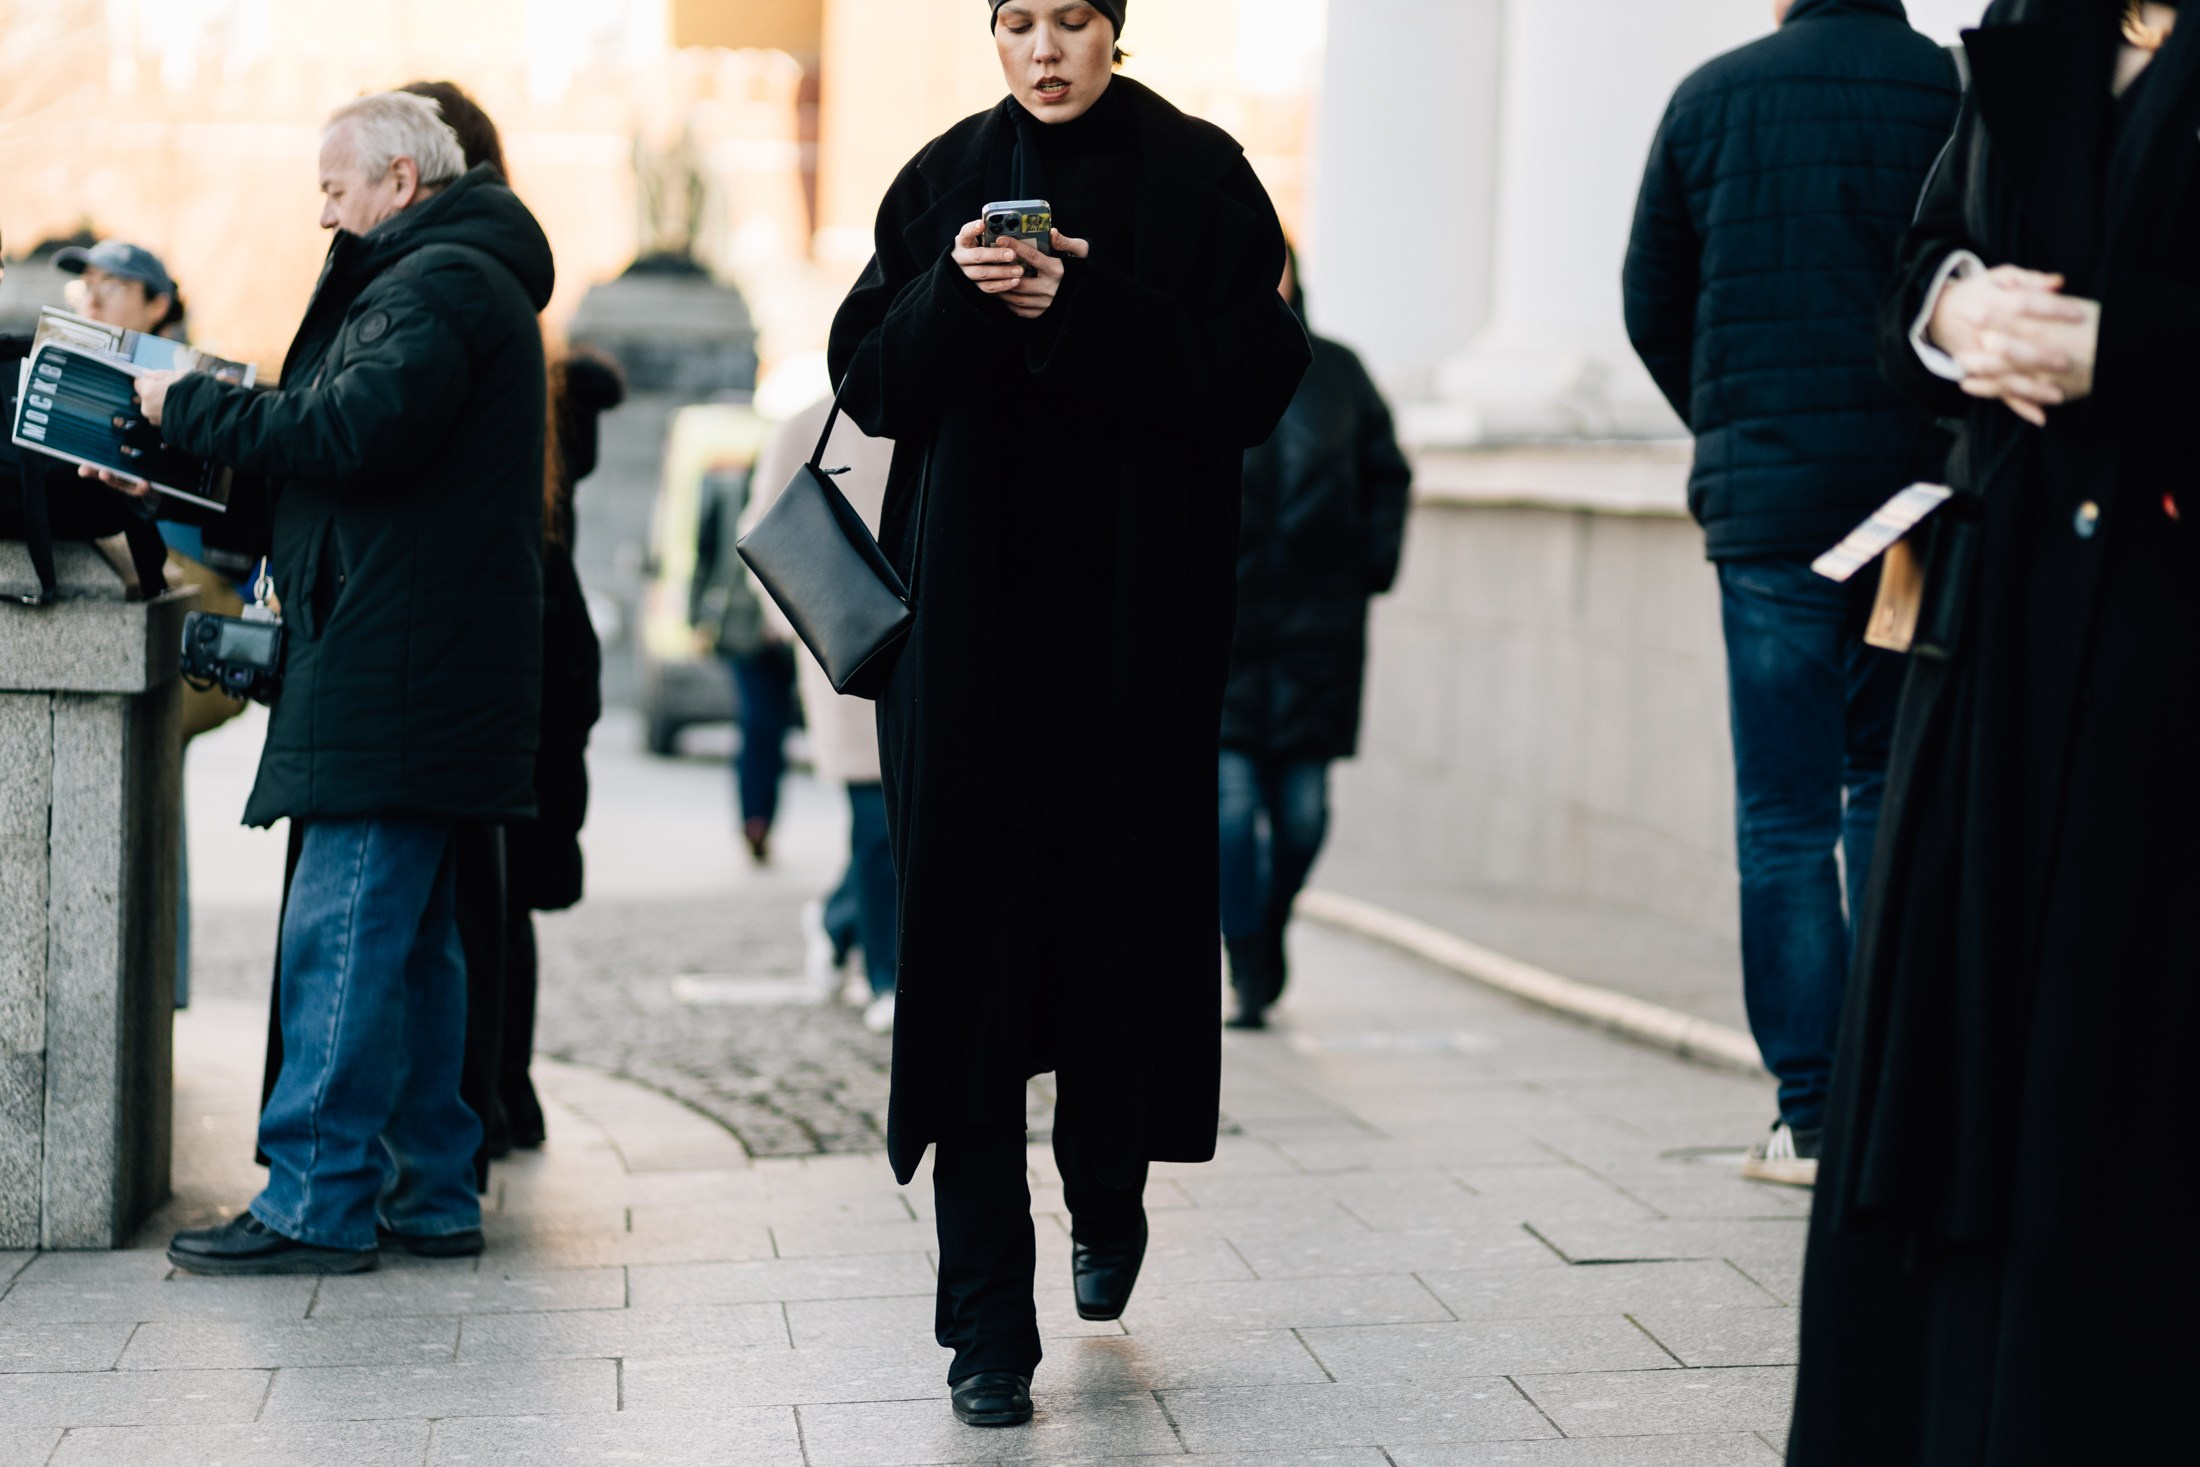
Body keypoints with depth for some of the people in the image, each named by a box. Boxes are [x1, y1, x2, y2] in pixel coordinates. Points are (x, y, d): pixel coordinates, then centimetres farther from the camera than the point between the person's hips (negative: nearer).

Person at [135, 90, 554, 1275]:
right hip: (418, 673, 11)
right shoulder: (453, 279, 24)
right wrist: (189, 472, 16)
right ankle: (428, 1191, 16)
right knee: (408, 934, 12)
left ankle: (317, 1202, -8)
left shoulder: (438, 283, -9)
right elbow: (356, 437, 24)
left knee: (344, 927, -10)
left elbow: (357, 427, -23)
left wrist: (191, 407, -12)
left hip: (396, 670, -11)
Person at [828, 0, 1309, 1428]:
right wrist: (956, 297, -14)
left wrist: (1085, 311, -18)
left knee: (1122, 914, 5)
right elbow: (872, 383, 5)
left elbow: (1254, 377, -8)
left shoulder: (1199, 175, 2)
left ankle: (1110, 1190, 35)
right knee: (973, 944, -4)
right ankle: (990, 1320, -1)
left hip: (1138, 612, -1)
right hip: (975, 613, 1)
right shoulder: (945, 177, 10)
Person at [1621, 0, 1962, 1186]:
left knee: (1785, 815, 3)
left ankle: (1812, 1117, 3)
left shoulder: (1712, 96, 2)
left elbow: (1651, 307, 9)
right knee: (1894, 788, 13)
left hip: (1767, 499, -1)